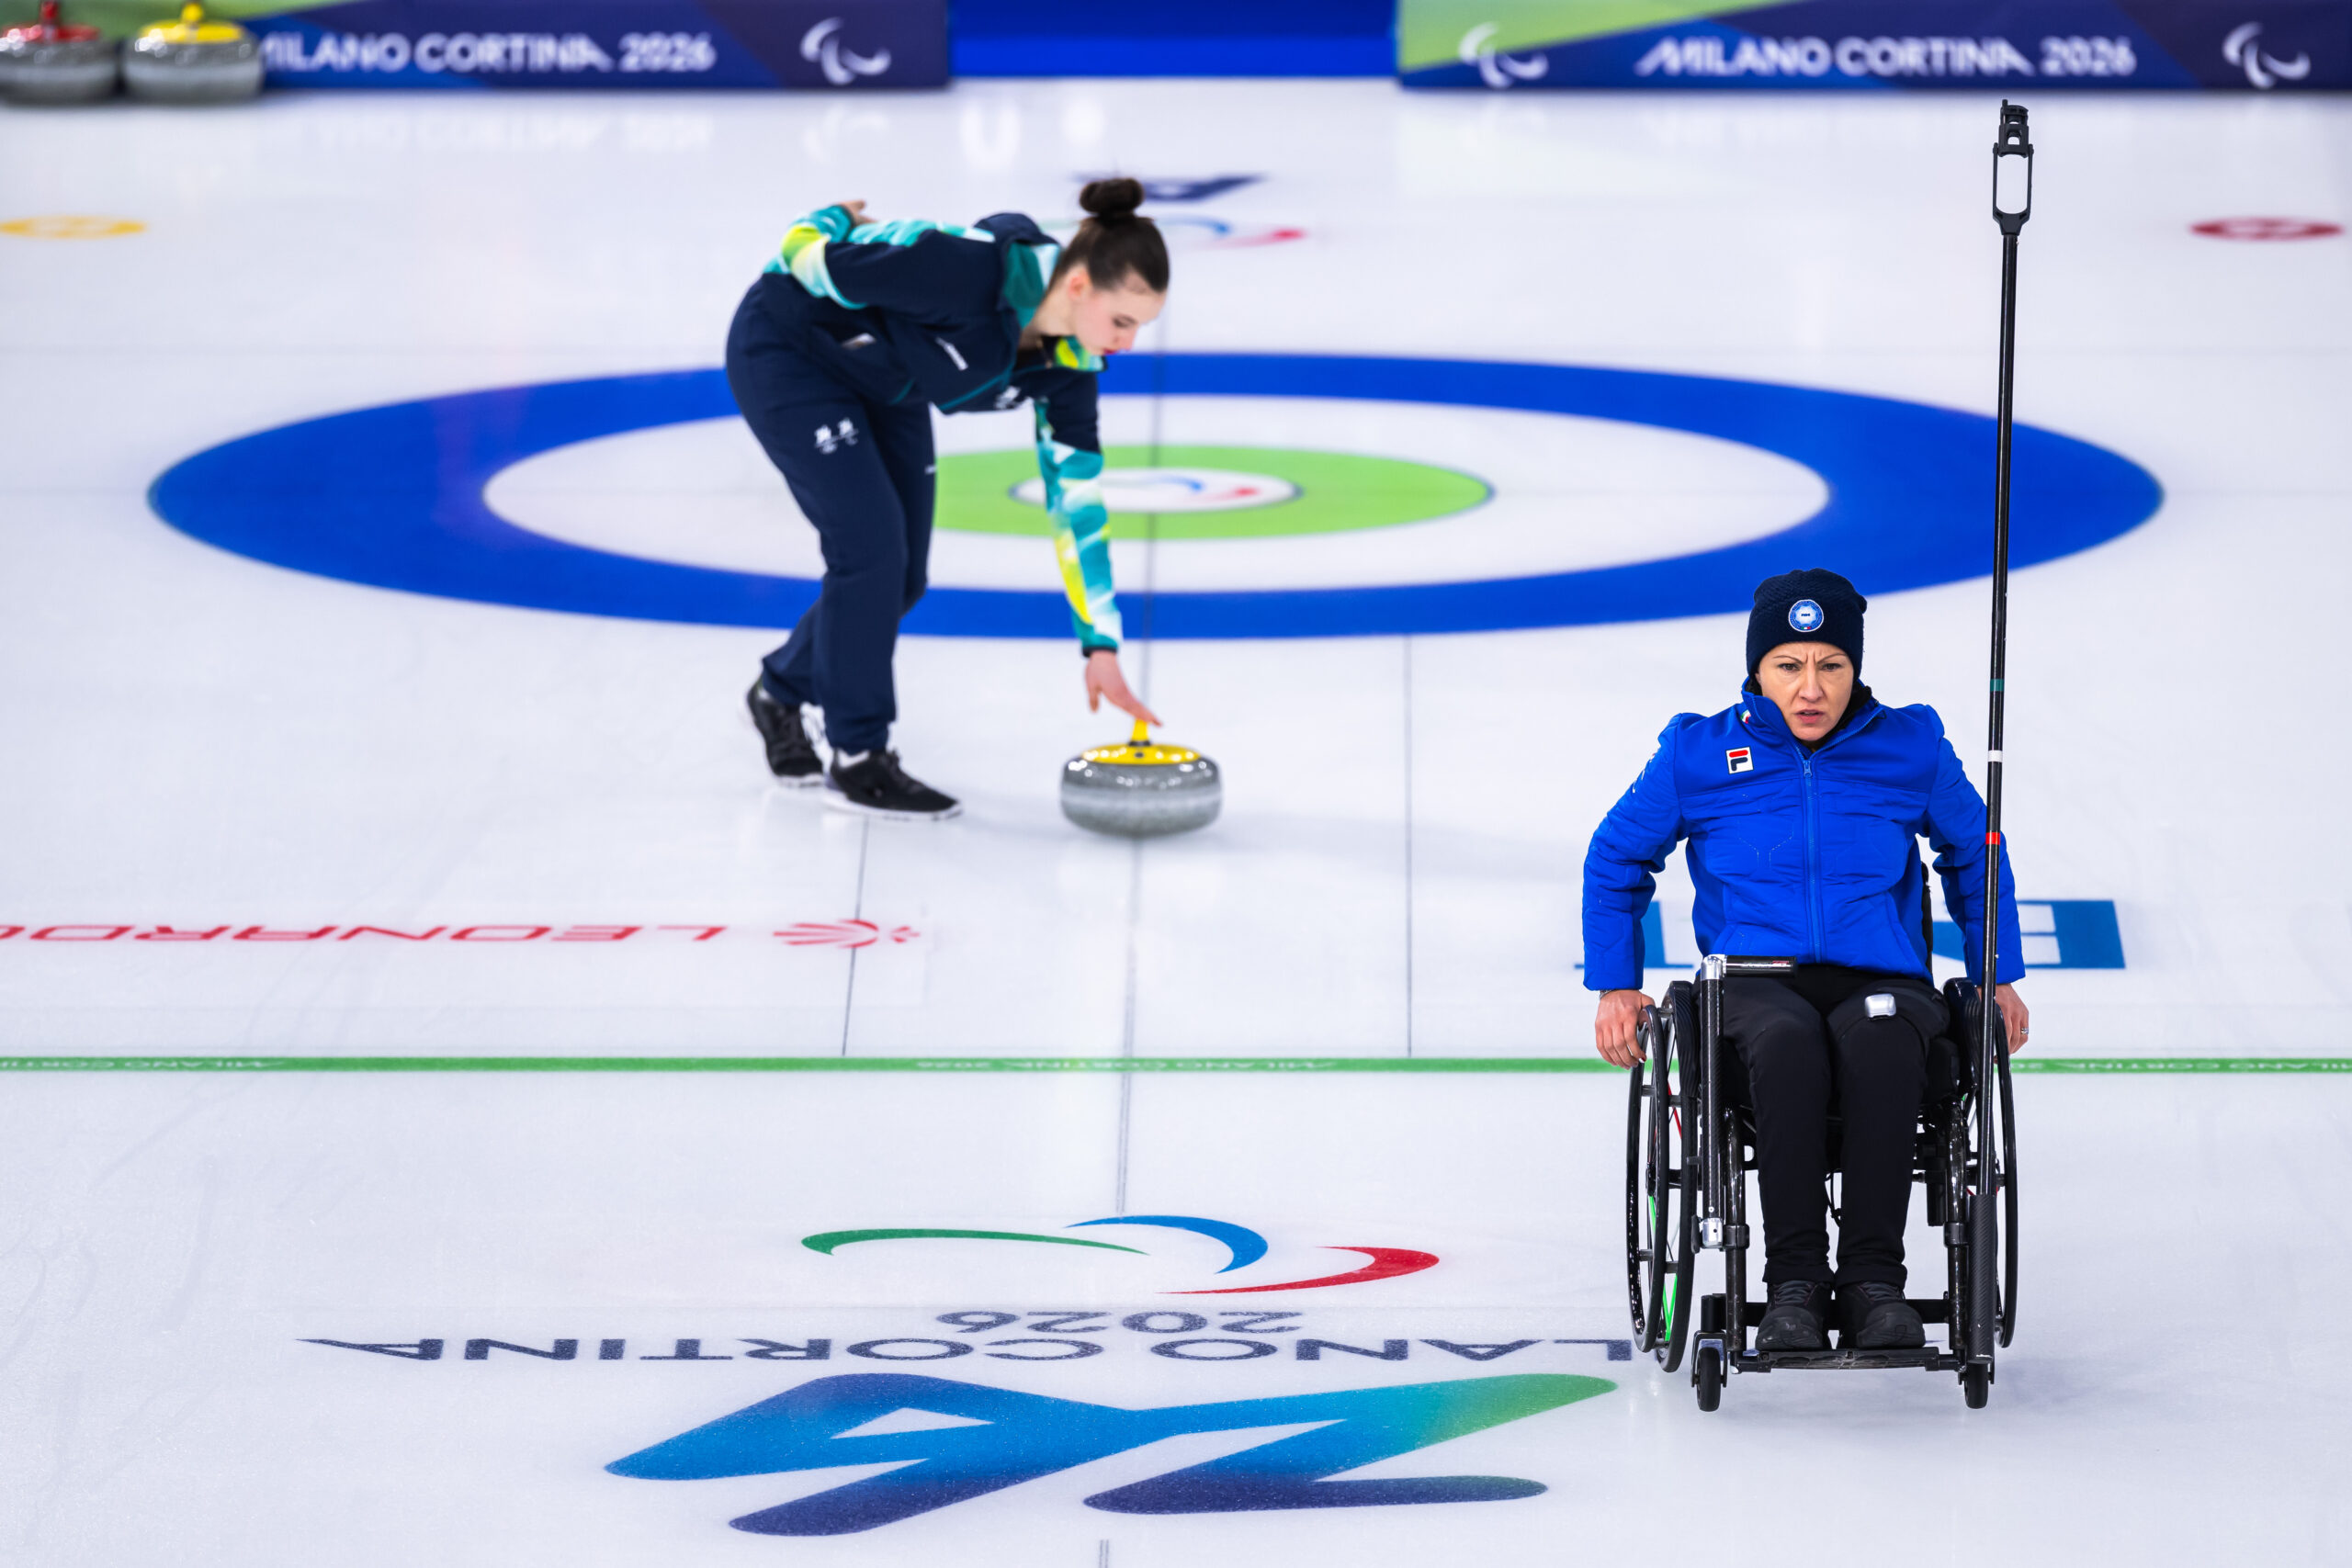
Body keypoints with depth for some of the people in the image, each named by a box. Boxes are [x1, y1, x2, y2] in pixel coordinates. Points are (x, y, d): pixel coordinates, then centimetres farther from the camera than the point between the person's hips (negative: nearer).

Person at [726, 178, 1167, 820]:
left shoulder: (1068, 359, -14)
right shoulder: (978, 272, -38)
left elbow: (1076, 500, -6)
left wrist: (1101, 645, -6)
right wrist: (831, 221, -2)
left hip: (879, 379, 7)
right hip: (786, 350, -7)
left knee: (901, 576, 5)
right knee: (870, 540, -15)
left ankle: (782, 690, 31)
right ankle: (856, 760, -2)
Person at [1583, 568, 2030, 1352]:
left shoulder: (1913, 749, 9)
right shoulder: (1698, 754, 7)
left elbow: (1975, 857, 25)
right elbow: (1616, 859, 20)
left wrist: (1998, 979, 18)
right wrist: (1615, 986, 12)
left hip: (1882, 983, 0)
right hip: (1756, 987, 0)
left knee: (1878, 1038, -39)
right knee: (1788, 1043, -40)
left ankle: (1873, 1280, -36)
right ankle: (1794, 1284, -36)